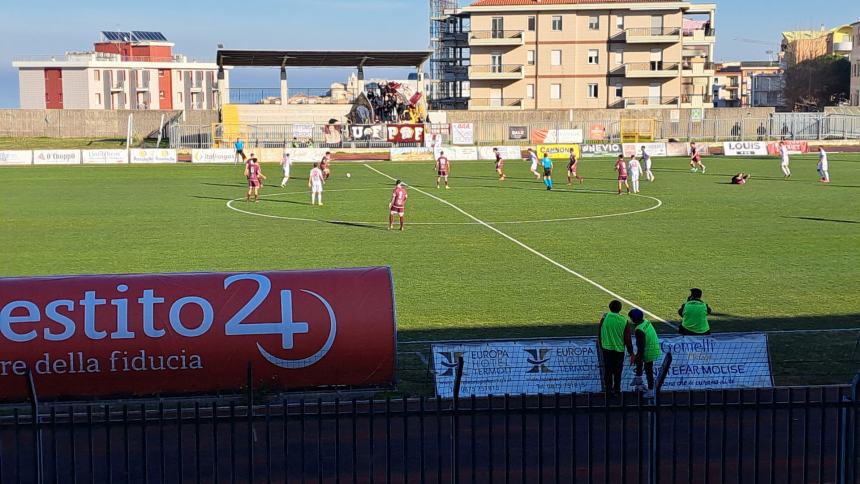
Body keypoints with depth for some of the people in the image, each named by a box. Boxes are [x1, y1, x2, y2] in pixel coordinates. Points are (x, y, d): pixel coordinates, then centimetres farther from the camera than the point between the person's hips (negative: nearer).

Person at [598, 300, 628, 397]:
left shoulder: (605, 317, -10)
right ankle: (616, 390, 19)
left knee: (607, 369, 15)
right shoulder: (624, 321, -11)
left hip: (606, 348, 1)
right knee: (617, 371, 12)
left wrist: (601, 345, 13)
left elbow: (599, 332, -2)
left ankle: (608, 388, 22)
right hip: (619, 349, -1)